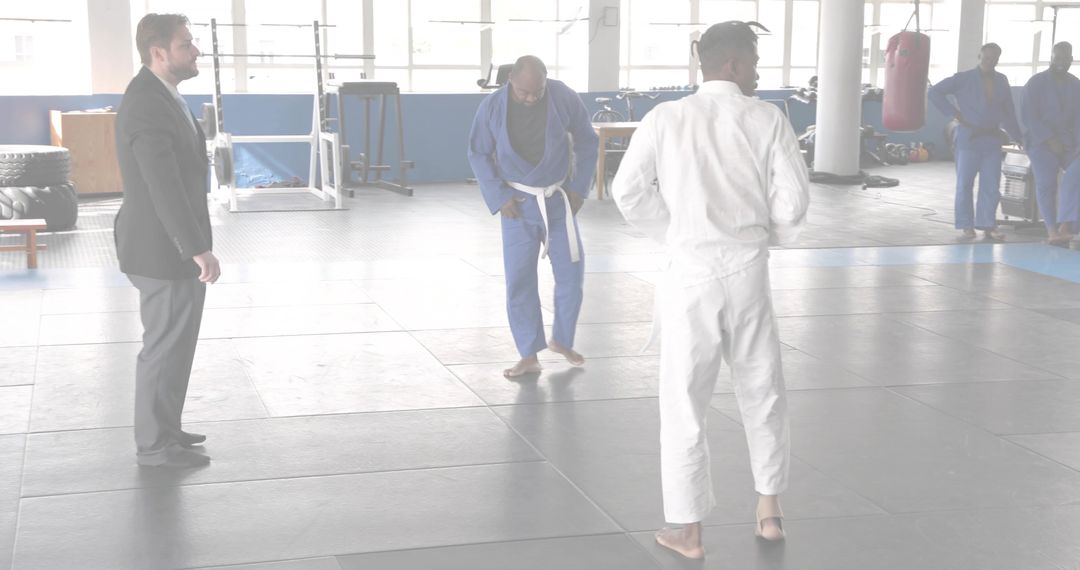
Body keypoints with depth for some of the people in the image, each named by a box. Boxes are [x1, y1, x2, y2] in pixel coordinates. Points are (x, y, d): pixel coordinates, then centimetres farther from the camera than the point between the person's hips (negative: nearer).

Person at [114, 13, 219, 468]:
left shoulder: (158, 96, 12)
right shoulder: (147, 103, -21)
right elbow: (164, 186, -26)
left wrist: (194, 245, 20)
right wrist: (198, 248, -26)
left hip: (169, 246, 10)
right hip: (164, 251, -10)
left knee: (172, 344, 19)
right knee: (164, 346, 0)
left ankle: (163, 429, 31)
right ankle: (155, 445, 12)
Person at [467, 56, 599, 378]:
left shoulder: (565, 99, -14)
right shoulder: (492, 107, -14)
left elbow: (587, 143, -1)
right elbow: (478, 154, -3)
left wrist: (578, 188, -5)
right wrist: (498, 196, -10)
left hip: (558, 199, 1)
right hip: (518, 204, -1)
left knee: (571, 273, 5)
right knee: (519, 280, 0)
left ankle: (562, 340, 29)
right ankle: (529, 357, 12)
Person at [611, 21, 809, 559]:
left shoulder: (665, 119, -4)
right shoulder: (767, 119, -3)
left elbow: (628, 190, -6)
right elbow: (793, 198, -5)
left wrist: (672, 231, 9)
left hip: (690, 274, -1)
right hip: (747, 270, 1)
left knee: (684, 402, 8)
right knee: (763, 389, 21)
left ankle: (687, 530, 15)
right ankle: (769, 509, 30)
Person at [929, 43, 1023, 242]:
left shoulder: (1001, 81, 11)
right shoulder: (964, 78, -2)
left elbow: (1008, 112, 17)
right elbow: (934, 93, -5)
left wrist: (1018, 137, 14)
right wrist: (954, 113, -8)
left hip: (992, 139, 4)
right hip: (969, 138, -4)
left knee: (992, 186, 4)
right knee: (965, 184, 1)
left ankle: (988, 225, 13)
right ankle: (966, 226, 8)